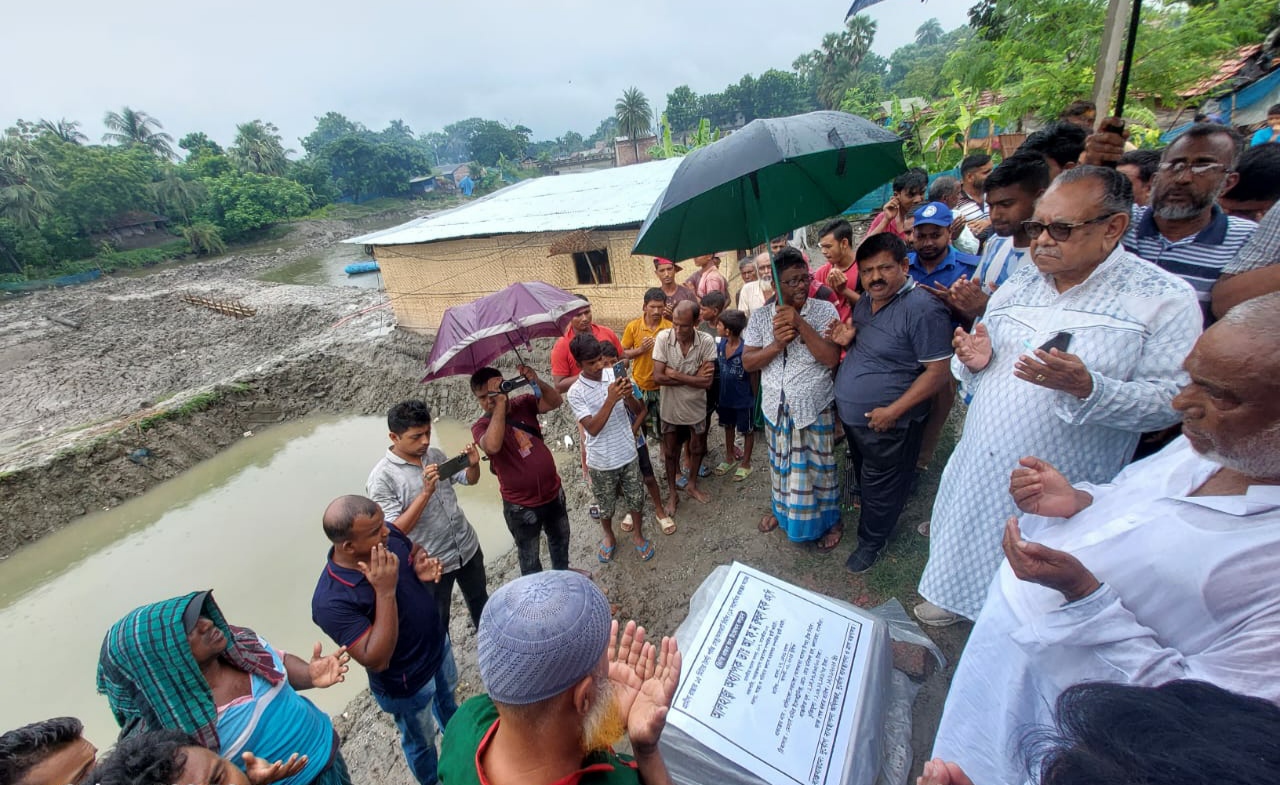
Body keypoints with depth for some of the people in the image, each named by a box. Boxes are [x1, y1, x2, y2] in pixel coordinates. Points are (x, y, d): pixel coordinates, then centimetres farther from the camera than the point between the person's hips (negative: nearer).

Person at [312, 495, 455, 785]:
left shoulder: (390, 534, -22)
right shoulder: (331, 601, -37)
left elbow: (415, 551, 1)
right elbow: (377, 660, -34)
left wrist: (423, 567, -23)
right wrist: (385, 591, -42)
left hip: (438, 643, 6)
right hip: (407, 683, -6)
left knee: (447, 697, 37)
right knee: (421, 741, 25)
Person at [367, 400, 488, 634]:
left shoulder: (435, 454, -6)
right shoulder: (381, 478, -21)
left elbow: (469, 480, 8)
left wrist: (473, 465, -15)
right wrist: (425, 493, -33)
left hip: (468, 547, 6)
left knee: (480, 600, 29)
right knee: (438, 622, 18)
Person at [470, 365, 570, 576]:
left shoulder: (523, 403, -6)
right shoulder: (481, 426, -17)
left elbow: (555, 401, -17)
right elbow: (493, 445, -39)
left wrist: (536, 382, -33)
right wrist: (500, 403, -37)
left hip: (554, 492, 5)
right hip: (521, 506, -5)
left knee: (560, 539, 29)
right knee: (529, 557, 16)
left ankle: (563, 573, 56)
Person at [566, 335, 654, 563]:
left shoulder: (615, 375, -7)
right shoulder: (575, 392, -16)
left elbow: (637, 411, -4)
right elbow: (592, 428, -23)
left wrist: (628, 395, -26)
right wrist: (611, 399, -33)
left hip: (628, 453, 2)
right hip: (601, 461, -2)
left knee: (636, 499, 18)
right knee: (605, 506, 19)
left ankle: (637, 535, 44)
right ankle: (609, 537, 47)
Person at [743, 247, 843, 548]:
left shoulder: (824, 310, -9)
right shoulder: (760, 317, -2)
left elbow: (831, 358, -19)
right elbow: (747, 362, -5)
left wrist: (800, 323, -25)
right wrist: (776, 345, -22)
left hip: (814, 409, -2)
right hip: (776, 408, 3)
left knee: (818, 466, 11)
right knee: (780, 463, 20)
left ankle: (830, 520, 36)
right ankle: (781, 509, 45)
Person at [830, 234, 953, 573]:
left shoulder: (923, 308, -22)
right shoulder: (866, 300, 4)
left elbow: (939, 372, -22)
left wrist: (893, 410, -25)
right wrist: (846, 339, -5)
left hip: (886, 423, -7)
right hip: (852, 416, 7)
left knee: (880, 487, 12)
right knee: (863, 475, 27)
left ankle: (871, 542, 33)